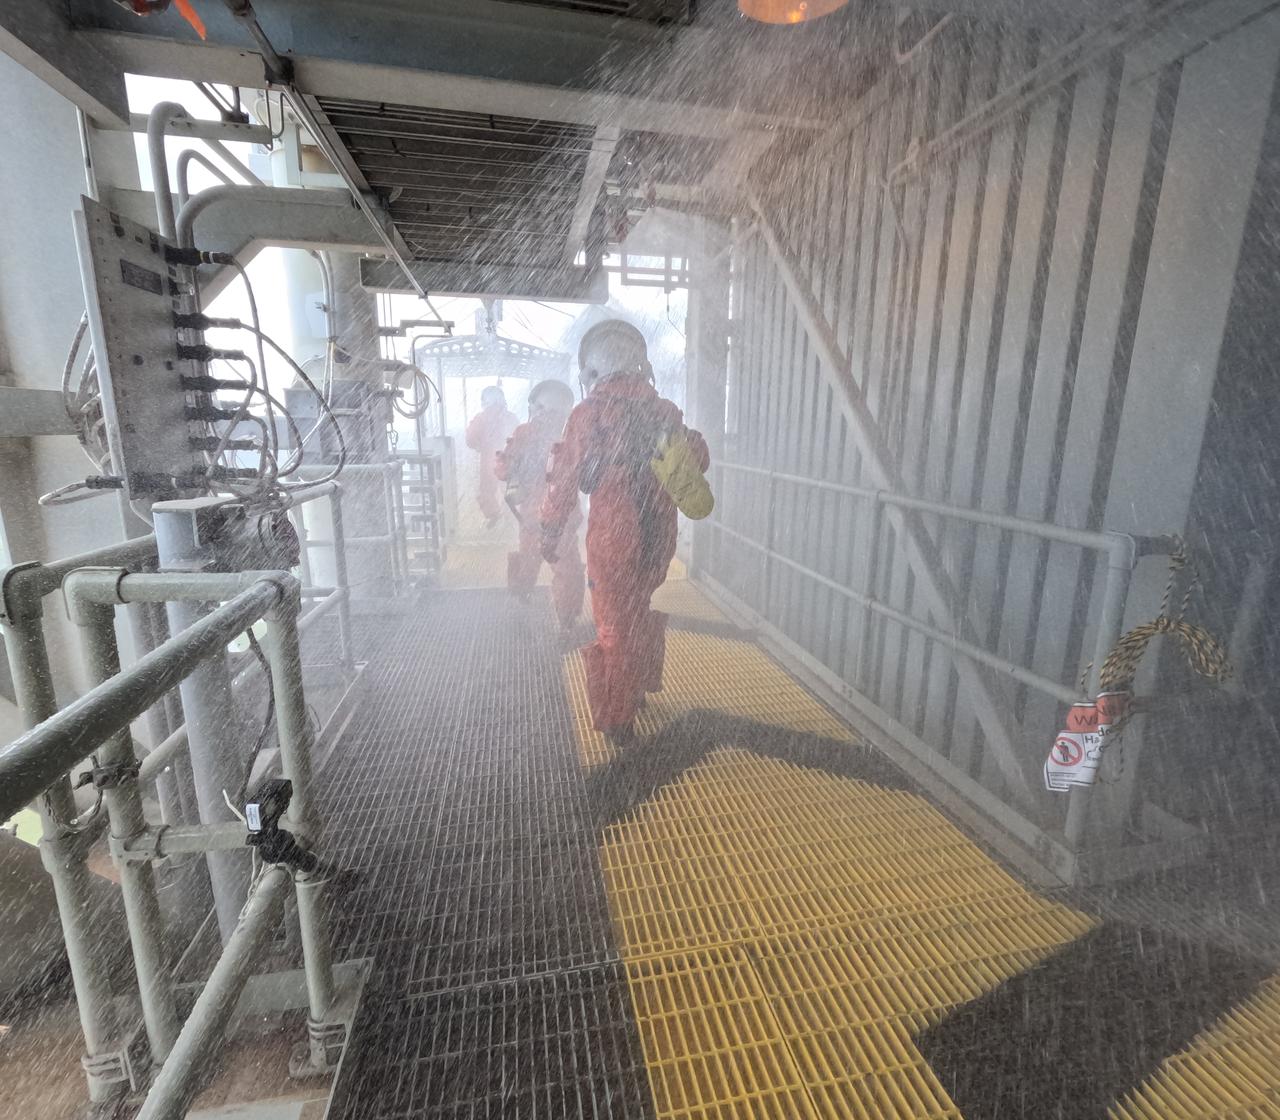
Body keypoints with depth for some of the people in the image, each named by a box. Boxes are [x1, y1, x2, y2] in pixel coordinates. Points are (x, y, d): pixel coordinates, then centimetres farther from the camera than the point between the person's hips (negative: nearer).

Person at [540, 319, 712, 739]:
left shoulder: (588, 414, -9)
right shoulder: (665, 410, 3)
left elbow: (564, 483, -6)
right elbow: (700, 459, 12)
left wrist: (550, 535, 4)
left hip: (612, 538, -4)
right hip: (659, 537, 5)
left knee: (613, 628, 8)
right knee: (648, 616, 23)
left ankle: (615, 719, 20)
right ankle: (643, 688, 42)